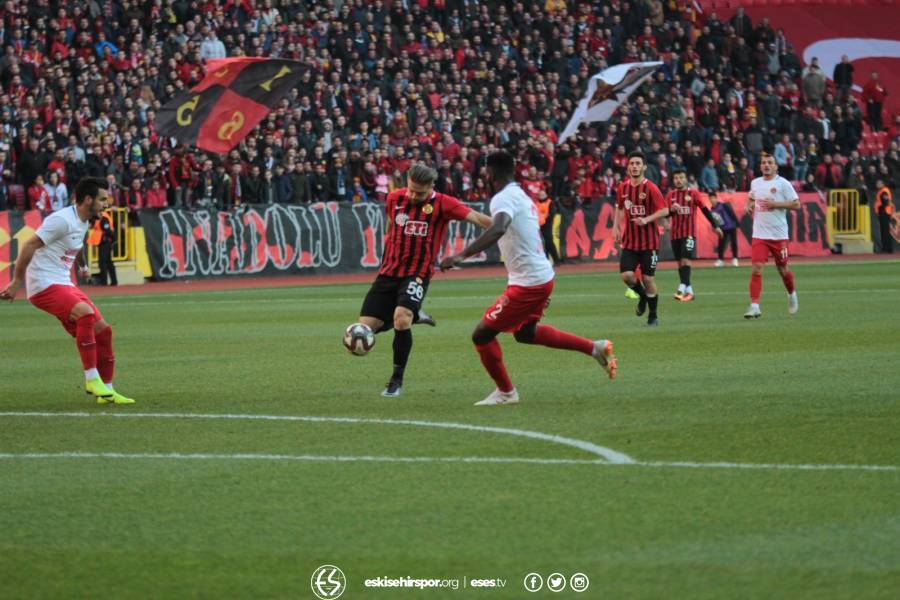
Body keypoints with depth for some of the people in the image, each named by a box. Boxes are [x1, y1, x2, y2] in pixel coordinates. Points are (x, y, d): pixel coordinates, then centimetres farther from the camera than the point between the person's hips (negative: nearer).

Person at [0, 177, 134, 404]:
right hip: (43, 285, -10)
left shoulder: (83, 223, 12)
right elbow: (29, 246, -18)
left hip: (64, 284, 10)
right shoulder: (62, 220, -17)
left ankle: (106, 391, 12)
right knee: (85, 312, -31)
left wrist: (83, 265, 50)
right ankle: (92, 378, -25)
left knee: (102, 330, 3)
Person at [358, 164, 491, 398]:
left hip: (417, 273, -4)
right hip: (389, 272, 4)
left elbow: (477, 218, -16)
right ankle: (414, 316, 25)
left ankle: (397, 380, -9)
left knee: (401, 318, -28)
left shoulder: (442, 204, -8)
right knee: (365, 326, -5)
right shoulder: (394, 198, 4)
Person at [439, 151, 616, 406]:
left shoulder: (504, 199, -17)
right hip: (543, 277, 9)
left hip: (527, 284, -9)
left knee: (482, 334, 1)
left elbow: (498, 230, -38)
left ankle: (505, 392, 15)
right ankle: (595, 348, 32)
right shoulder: (523, 197, 14)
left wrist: (461, 256, -47)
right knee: (524, 332, 31)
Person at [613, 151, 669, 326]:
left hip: (649, 242, -4)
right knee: (626, 275, -11)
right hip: (629, 241, 4)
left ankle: (653, 316, 15)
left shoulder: (650, 188, -10)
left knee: (648, 279, -2)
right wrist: (616, 227, 8)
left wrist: (646, 220, -24)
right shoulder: (622, 188, 4)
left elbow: (664, 210, -12)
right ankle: (643, 296, 22)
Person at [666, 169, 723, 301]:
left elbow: (705, 210, 6)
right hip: (675, 234, 4)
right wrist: (671, 209, -16)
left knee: (685, 260, -17)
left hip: (689, 233, -4)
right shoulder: (670, 195, 8)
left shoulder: (693, 194, 1)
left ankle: (682, 288, -26)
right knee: (680, 262, 7)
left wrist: (715, 226, 8)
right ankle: (689, 290, 17)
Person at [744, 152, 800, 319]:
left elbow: (796, 204, -8)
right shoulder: (755, 183, 9)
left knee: (782, 269, 10)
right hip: (759, 234, 3)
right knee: (756, 269, -12)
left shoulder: (782, 183, -5)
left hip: (779, 235, -3)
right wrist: (749, 205, 6)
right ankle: (754, 306, -14)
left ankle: (792, 295, 39)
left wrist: (776, 204, -18)